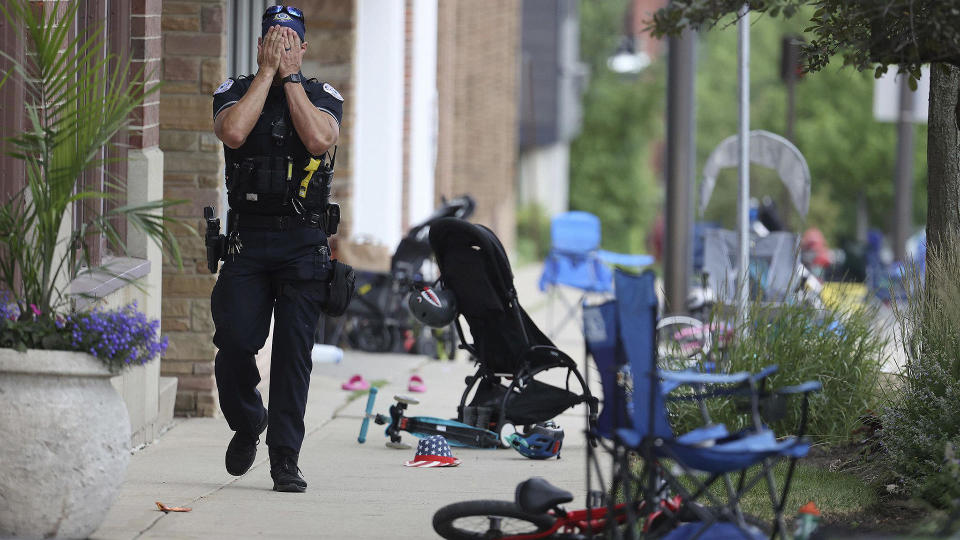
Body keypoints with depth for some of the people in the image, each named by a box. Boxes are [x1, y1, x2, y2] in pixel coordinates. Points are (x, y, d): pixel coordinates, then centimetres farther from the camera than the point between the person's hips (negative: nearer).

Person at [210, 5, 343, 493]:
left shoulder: (322, 96, 7)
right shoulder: (234, 91, 8)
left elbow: (319, 139, -15)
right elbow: (233, 132, -15)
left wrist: (290, 75, -10)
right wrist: (268, 72, -9)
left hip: (303, 245, 0)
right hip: (246, 238, 0)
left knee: (294, 351, -5)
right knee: (235, 341, -9)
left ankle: (285, 459, -1)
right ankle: (247, 422, 20)